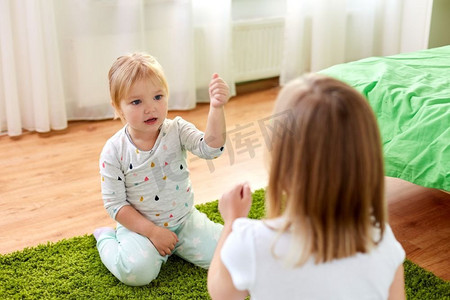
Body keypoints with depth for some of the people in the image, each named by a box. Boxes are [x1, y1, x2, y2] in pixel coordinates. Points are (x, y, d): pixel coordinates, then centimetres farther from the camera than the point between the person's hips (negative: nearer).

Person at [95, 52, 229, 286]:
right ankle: (106, 239, 5)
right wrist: (152, 231, -18)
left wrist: (216, 108, -42)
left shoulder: (176, 130, -9)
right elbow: (115, 204, -11)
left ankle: (172, 246, 17)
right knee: (137, 271, -29)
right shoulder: (114, 151, -14)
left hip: (184, 219, 3)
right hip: (139, 225, -3)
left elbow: (210, 148, -26)